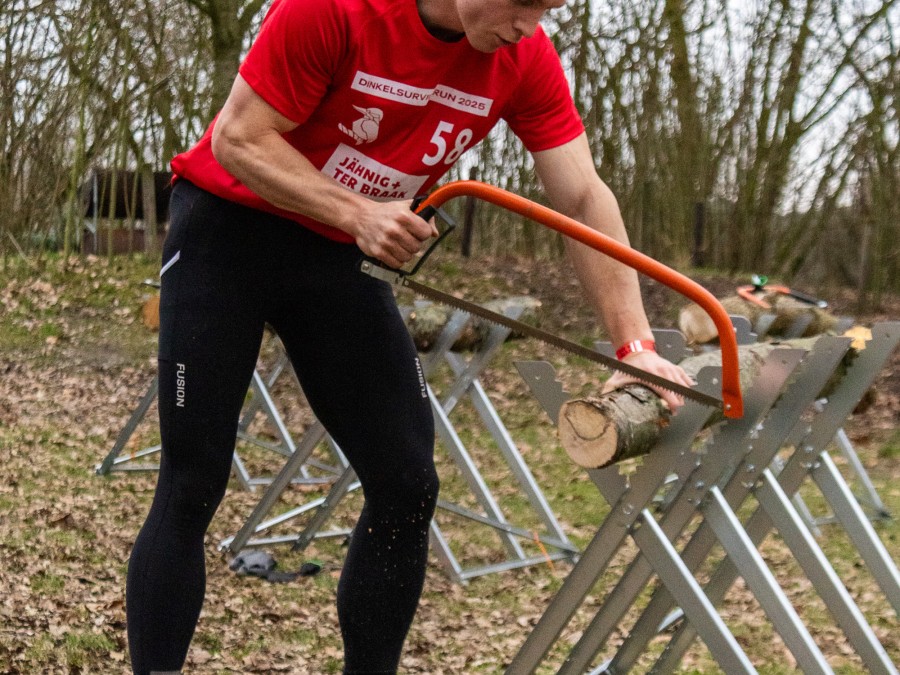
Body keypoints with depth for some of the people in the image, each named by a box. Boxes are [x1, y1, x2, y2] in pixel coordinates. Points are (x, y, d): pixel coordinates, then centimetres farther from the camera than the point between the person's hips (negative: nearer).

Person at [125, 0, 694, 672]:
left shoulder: (525, 59, -12)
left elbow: (584, 199, -12)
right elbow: (238, 139, -20)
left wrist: (636, 345, -20)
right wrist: (357, 214, -30)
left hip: (344, 254, 5)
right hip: (229, 225, -5)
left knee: (407, 487, -1)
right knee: (192, 486, -8)